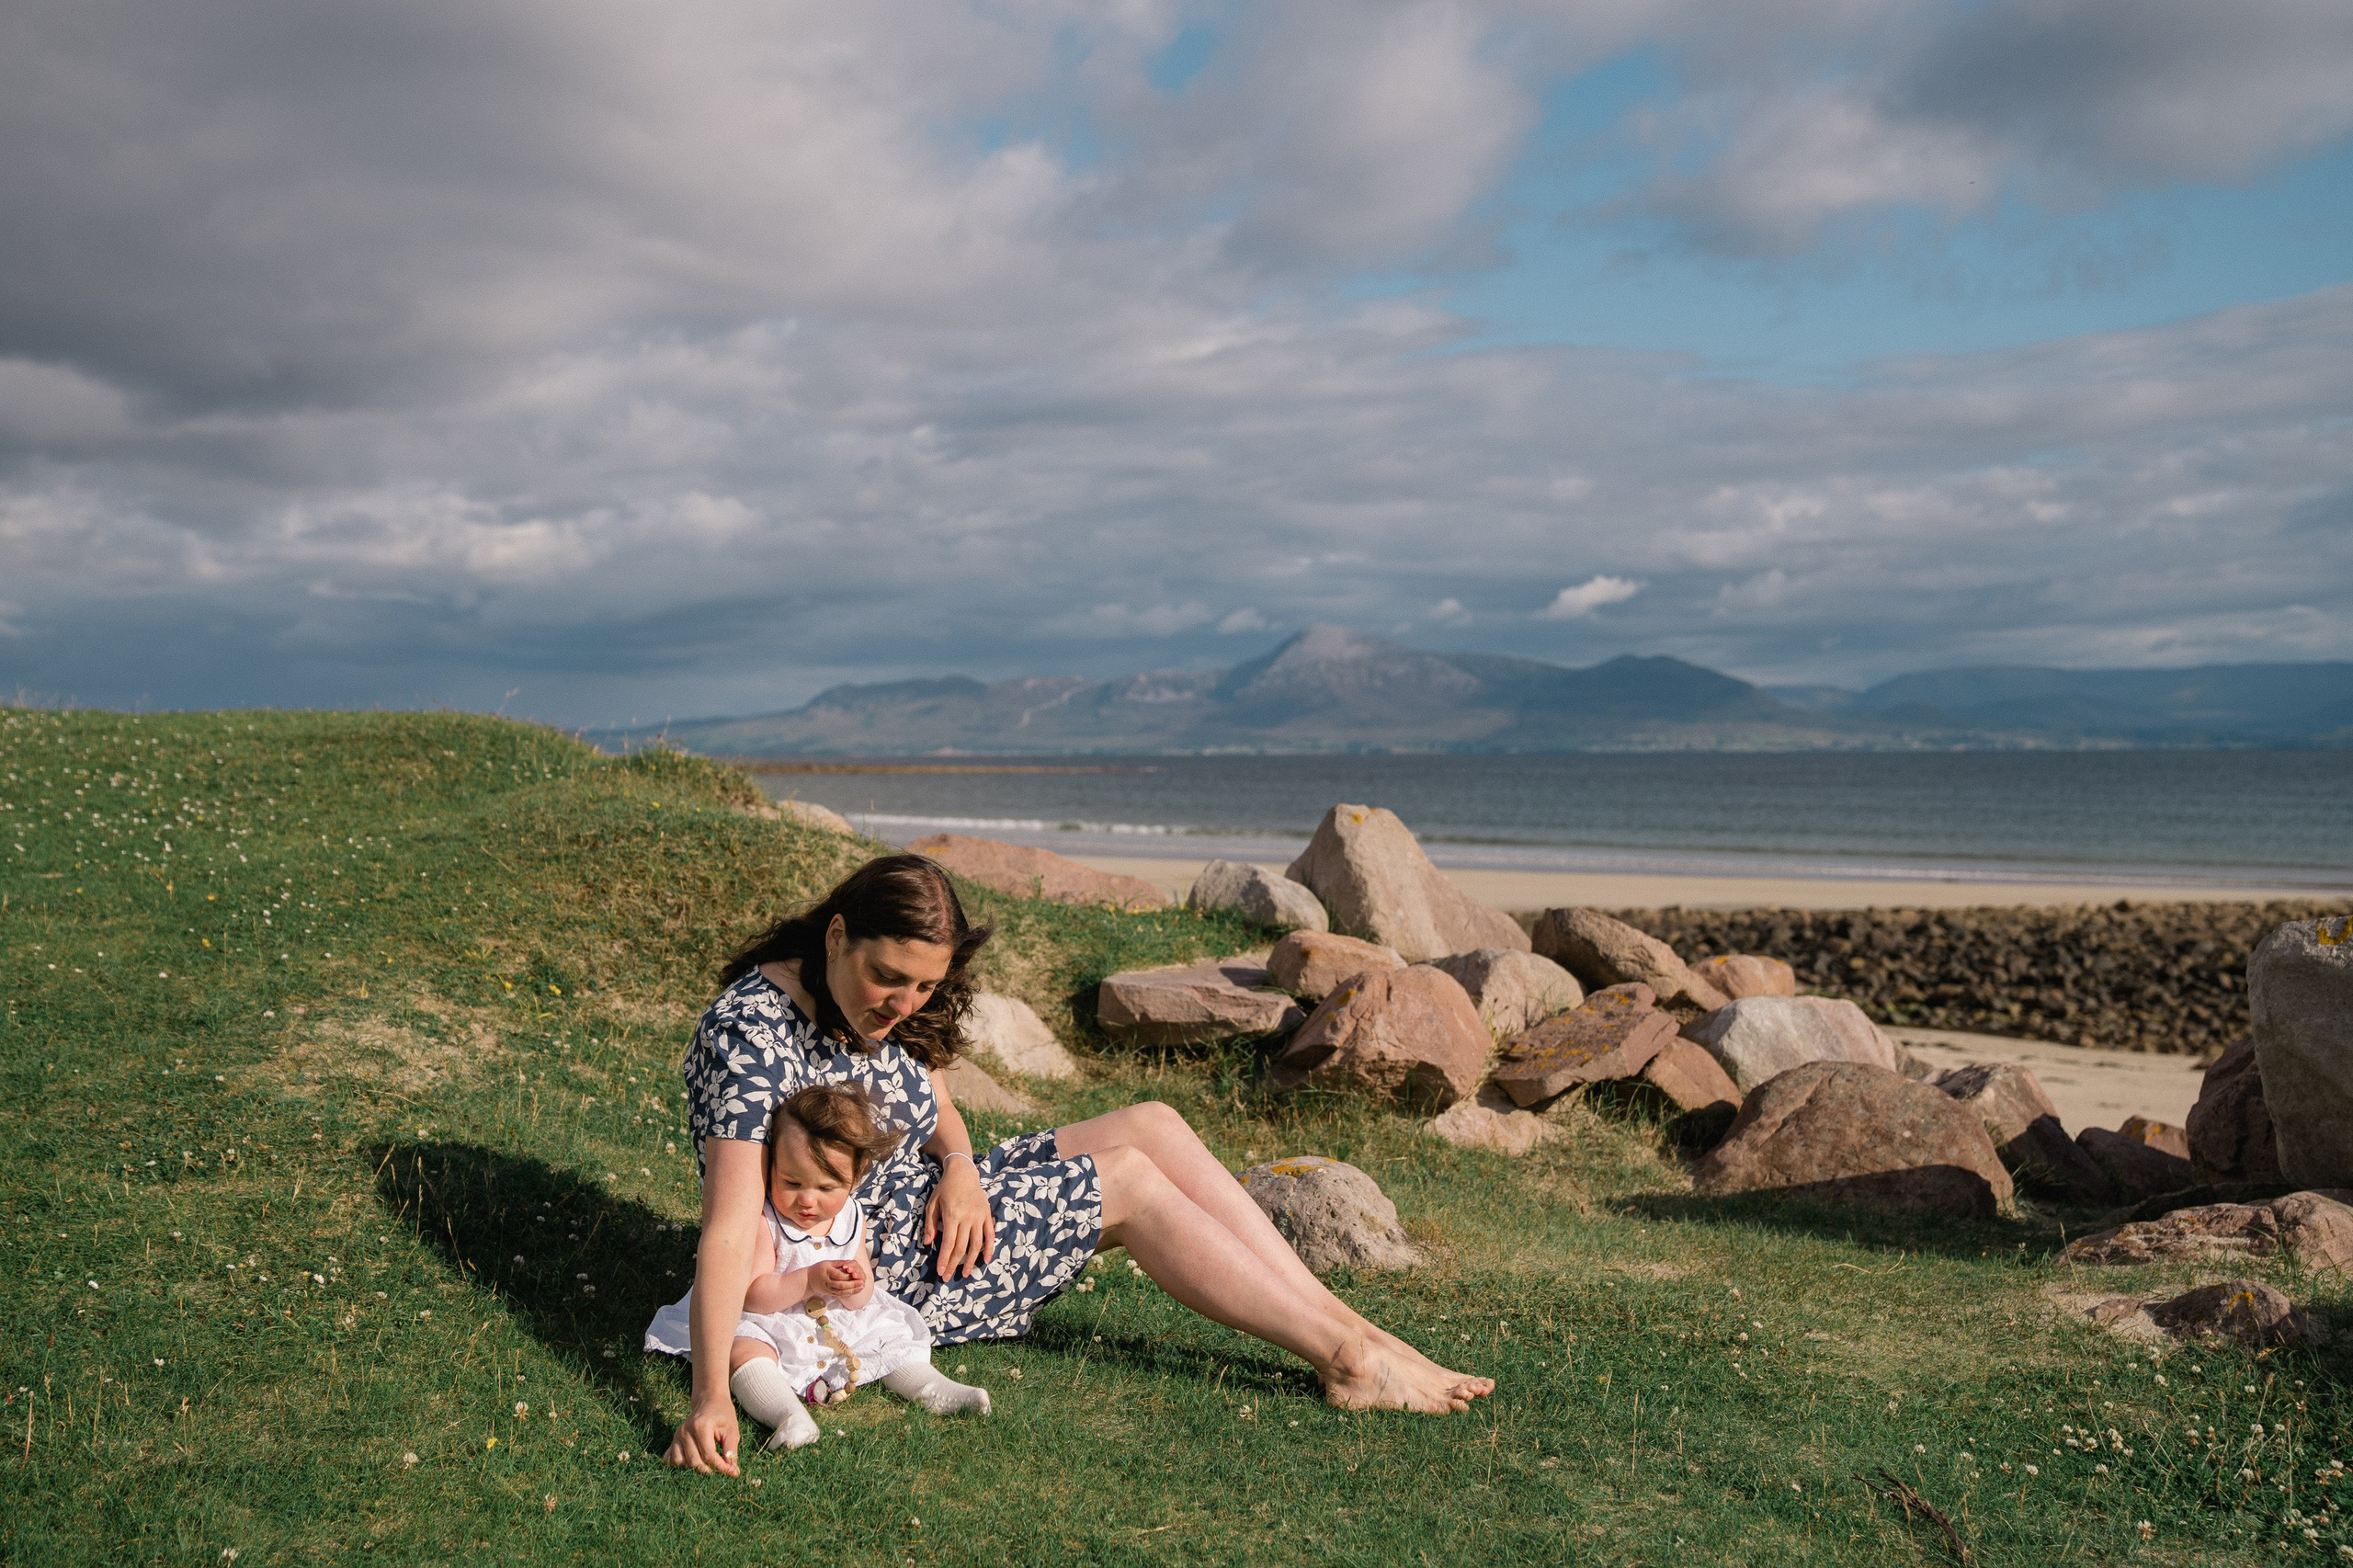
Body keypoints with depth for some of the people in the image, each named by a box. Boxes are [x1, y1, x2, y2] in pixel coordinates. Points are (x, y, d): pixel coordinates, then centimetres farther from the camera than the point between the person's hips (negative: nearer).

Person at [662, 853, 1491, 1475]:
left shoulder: (876, 1008, 0)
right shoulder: (752, 1034, -27)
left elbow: (933, 1106, 13)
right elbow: (730, 1223, -35)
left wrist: (958, 1162, -12)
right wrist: (710, 1396, -45)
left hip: (923, 1209, 9)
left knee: (1153, 1125, -4)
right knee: (1127, 1180, -16)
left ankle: (1346, 1328, -7)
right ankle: (1350, 1360, -11)